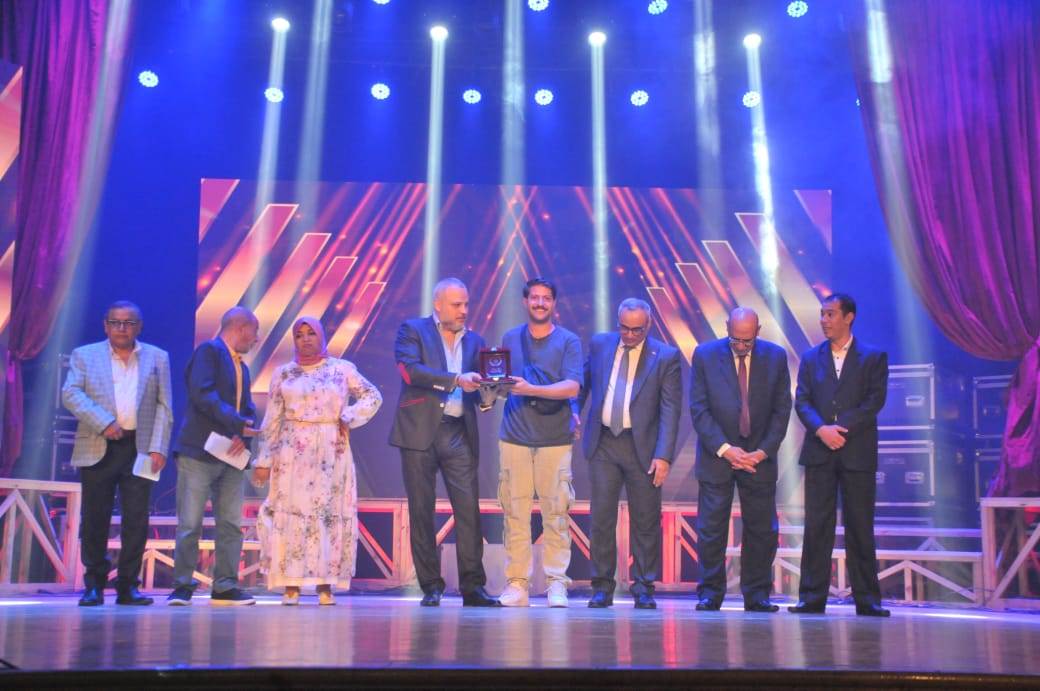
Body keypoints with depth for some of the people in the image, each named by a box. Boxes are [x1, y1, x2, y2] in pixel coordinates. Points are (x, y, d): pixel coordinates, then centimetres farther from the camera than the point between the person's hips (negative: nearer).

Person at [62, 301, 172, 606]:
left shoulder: (158, 358, 11)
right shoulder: (84, 355, 9)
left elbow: (163, 406, 6)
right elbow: (70, 393, -4)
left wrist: (159, 448, -5)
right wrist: (104, 423, -17)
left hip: (139, 449, 1)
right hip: (97, 449, 0)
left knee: (136, 520, 1)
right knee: (94, 519, 4)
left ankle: (128, 585, 10)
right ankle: (94, 584, 15)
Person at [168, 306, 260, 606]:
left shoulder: (241, 367, 21)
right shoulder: (209, 351, -5)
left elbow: (248, 408, 14)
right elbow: (203, 395, -18)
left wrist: (243, 435, -6)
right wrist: (238, 424, -19)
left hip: (231, 456, 8)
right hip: (199, 452, -8)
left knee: (231, 524, 5)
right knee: (190, 524, -3)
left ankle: (225, 587, 10)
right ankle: (182, 586, 6)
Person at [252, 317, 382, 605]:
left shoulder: (342, 369, 5)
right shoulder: (284, 373, 7)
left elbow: (373, 396, 9)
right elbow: (272, 420, 6)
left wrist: (348, 418, -5)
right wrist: (263, 459, 1)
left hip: (331, 452, 0)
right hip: (292, 453, 1)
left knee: (329, 513, -1)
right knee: (291, 513, -4)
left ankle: (325, 586, 3)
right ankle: (291, 586, 1)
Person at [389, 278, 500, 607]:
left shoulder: (474, 341, 17)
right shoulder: (413, 330, 4)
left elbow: (474, 385, 16)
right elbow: (409, 370, -12)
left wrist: (486, 398, -7)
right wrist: (456, 380, -18)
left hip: (460, 434, 3)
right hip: (420, 431, -3)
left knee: (469, 509, -4)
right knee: (421, 511, 2)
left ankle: (472, 586, 1)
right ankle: (430, 586, 11)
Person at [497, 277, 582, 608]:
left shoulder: (569, 341, 4)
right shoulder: (510, 339, 13)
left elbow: (572, 387, -9)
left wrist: (531, 389, -19)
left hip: (555, 440, -2)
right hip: (514, 437, 2)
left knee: (556, 515, -2)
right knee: (515, 514, -1)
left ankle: (556, 584, 5)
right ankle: (516, 583, 5)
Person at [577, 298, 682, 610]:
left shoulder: (666, 357, -3)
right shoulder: (599, 344, 6)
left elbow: (670, 410, -7)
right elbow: (583, 383, 18)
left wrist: (663, 455, -14)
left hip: (642, 447, -2)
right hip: (603, 444, 2)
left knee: (646, 520, 4)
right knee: (602, 517, 4)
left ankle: (644, 588, 15)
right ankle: (602, 587, 13)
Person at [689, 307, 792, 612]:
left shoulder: (775, 357, 1)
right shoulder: (705, 355, -4)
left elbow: (782, 409, 2)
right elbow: (698, 408, -6)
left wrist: (764, 451, -8)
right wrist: (724, 449, -13)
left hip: (759, 457, 2)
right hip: (717, 455, -1)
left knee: (762, 530, 4)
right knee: (711, 529, -1)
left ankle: (757, 595, 15)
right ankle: (710, 593, 10)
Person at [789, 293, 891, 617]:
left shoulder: (874, 357, 6)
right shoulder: (811, 358, 12)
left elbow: (875, 399, -5)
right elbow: (801, 401, 4)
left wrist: (842, 427, -15)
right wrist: (822, 429, -14)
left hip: (857, 452, -2)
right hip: (819, 452, 2)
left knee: (860, 527, 2)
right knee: (817, 525, 1)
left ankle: (867, 599, 9)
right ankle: (812, 597, 4)